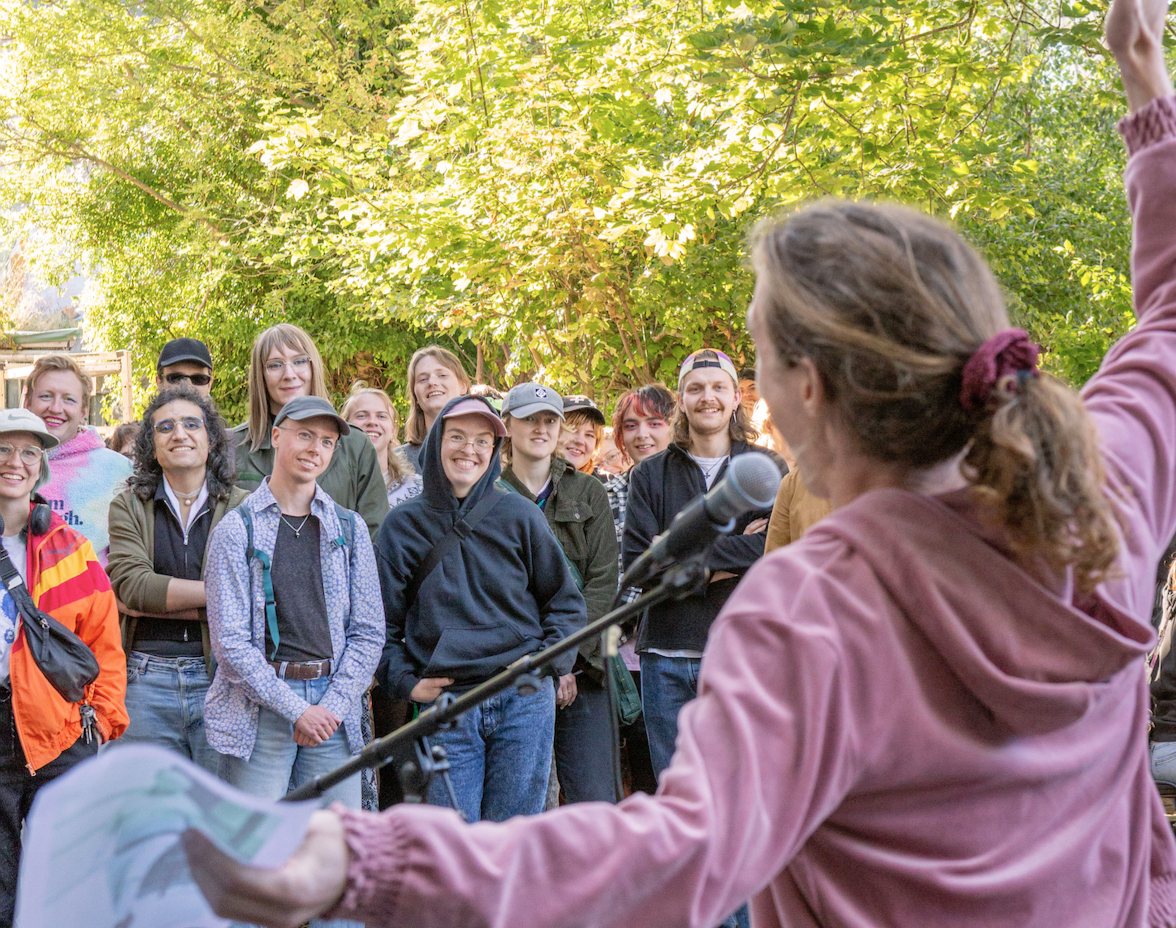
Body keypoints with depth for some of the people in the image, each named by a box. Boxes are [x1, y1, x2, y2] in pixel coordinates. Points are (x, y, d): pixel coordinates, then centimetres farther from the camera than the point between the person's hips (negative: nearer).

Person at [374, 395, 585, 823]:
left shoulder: (519, 515, 6)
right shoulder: (402, 525, 7)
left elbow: (566, 600, 13)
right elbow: (381, 621, 11)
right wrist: (406, 683, -1)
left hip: (525, 702, 0)